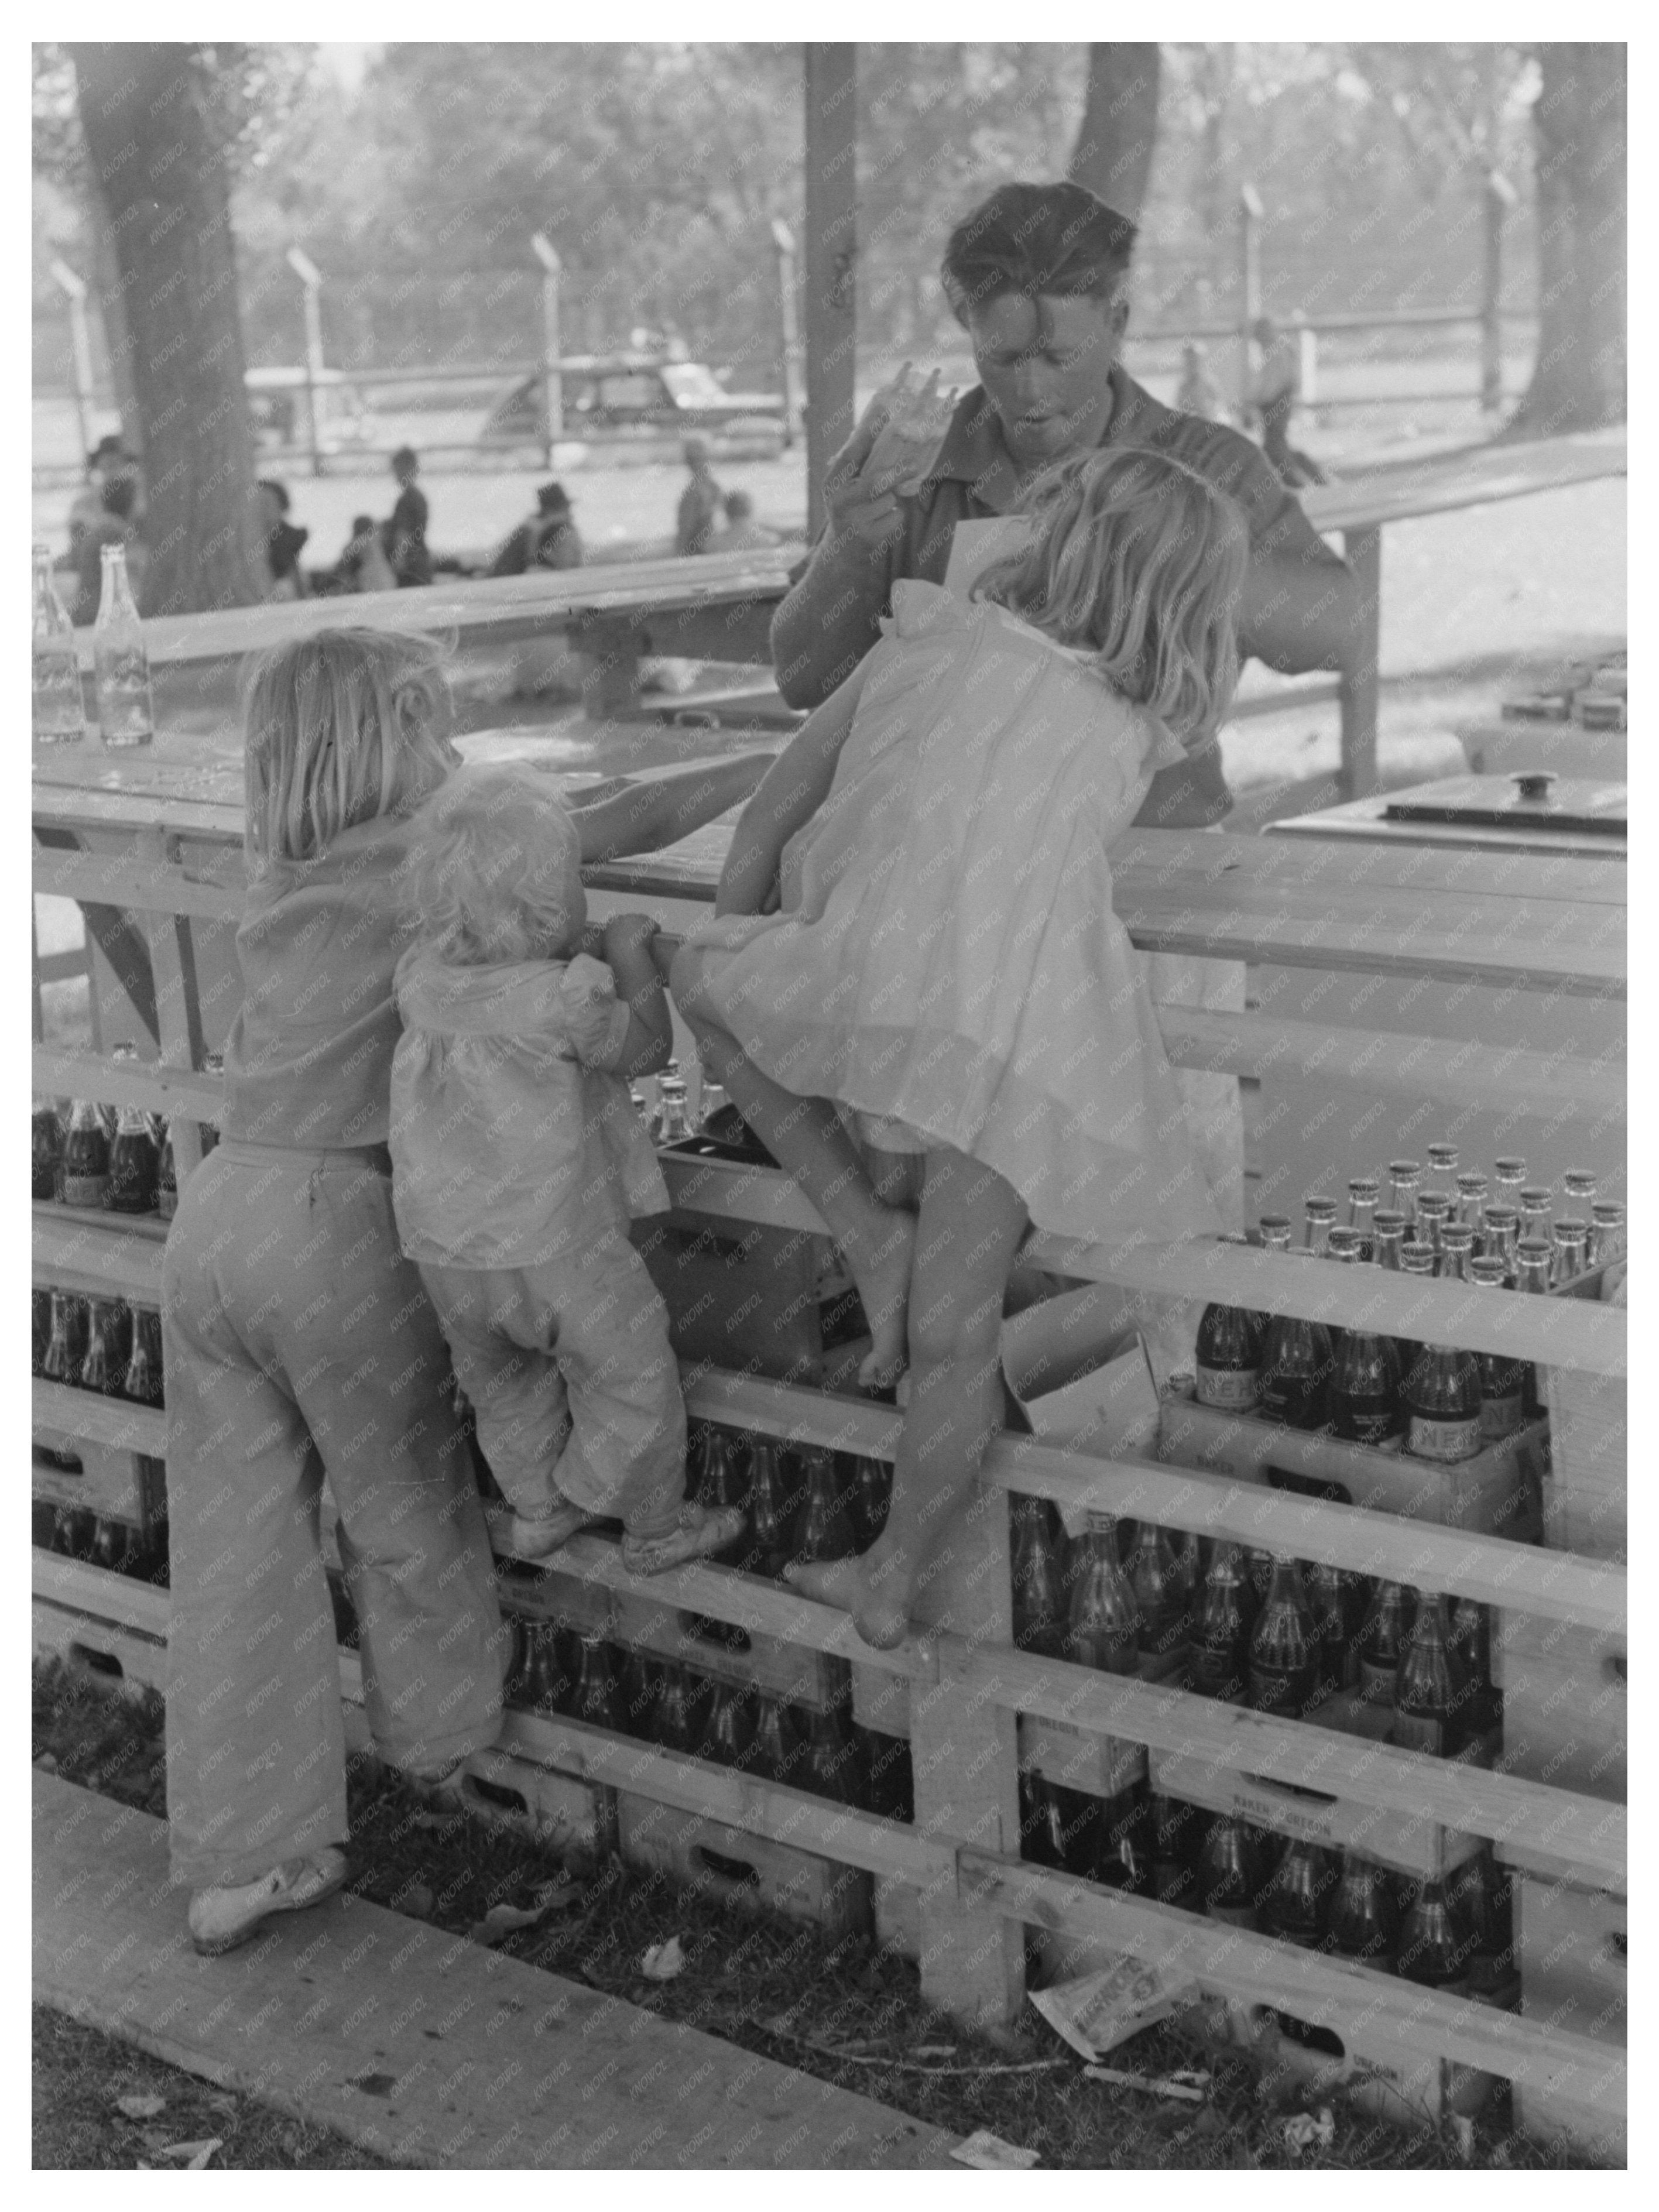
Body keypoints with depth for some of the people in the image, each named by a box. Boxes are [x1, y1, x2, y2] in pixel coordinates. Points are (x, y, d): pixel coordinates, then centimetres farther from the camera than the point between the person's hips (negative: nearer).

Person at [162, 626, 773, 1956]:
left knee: (236, 1550, 11)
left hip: (215, 1212, 7)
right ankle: (445, 1742, 36)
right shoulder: (419, 859, -5)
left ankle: (240, 1861, 19)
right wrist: (775, 771, -2)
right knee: (406, 1512, 16)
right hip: (334, 1218, -7)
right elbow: (607, 828, -9)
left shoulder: (279, 876, 15)